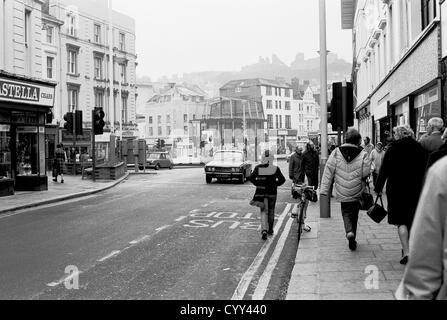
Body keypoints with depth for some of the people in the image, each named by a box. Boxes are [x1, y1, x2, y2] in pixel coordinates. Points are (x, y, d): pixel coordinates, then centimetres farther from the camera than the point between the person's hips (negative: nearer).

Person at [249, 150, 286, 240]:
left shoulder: (258, 168, -4)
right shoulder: (275, 168, -5)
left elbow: (252, 178, -8)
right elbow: (282, 179, -9)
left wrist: (257, 184, 5)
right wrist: (275, 184, 5)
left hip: (261, 192, 0)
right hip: (272, 192, 0)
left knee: (264, 211, 2)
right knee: (271, 211, 16)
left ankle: (264, 230, -18)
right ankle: (270, 230, 27)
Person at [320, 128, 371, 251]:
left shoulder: (336, 153, -4)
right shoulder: (363, 155, -9)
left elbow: (328, 172, -4)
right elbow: (366, 174, -12)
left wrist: (324, 190, 0)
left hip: (342, 193, 0)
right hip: (356, 193, 0)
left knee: (346, 212, 15)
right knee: (354, 214, 15)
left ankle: (349, 231, -13)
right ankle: (352, 241, 21)